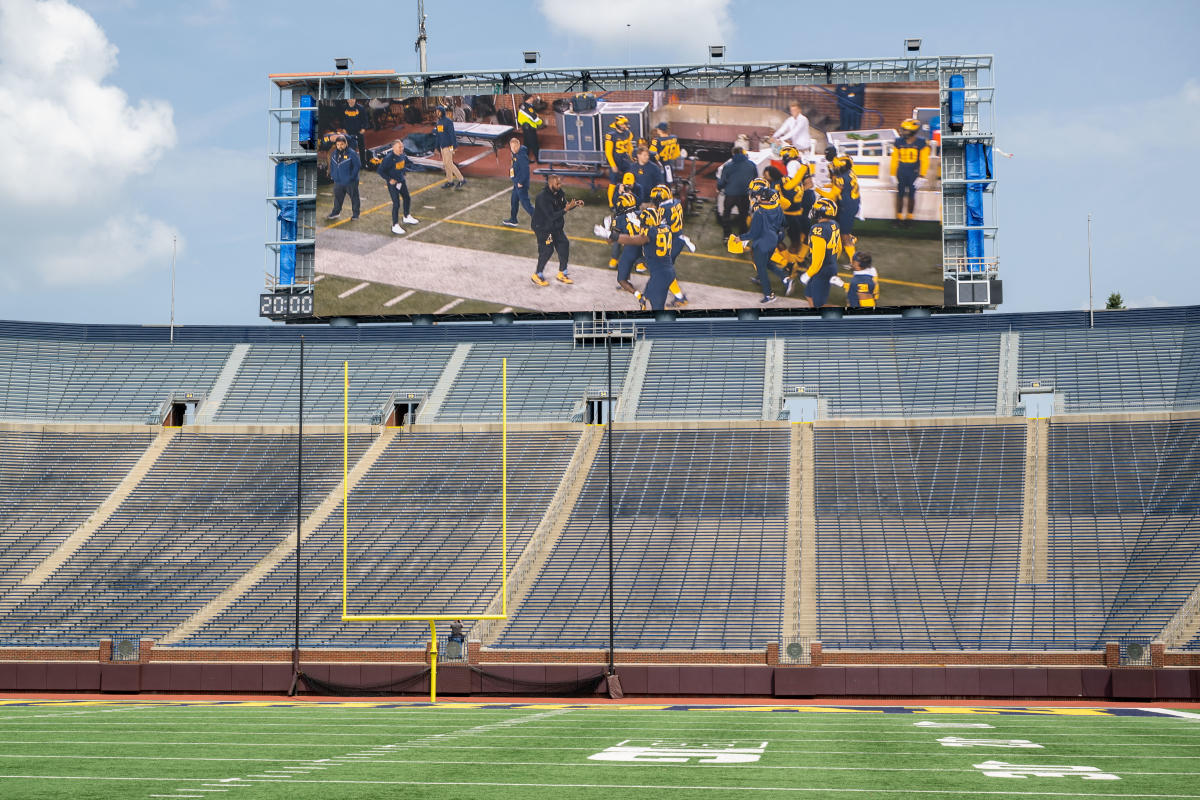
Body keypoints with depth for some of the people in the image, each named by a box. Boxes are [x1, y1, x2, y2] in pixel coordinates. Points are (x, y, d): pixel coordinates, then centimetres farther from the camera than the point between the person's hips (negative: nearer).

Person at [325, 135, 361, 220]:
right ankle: (336, 213, 24)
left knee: (354, 197, 7)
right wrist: (332, 175, 8)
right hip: (338, 181, 5)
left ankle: (355, 214, 18)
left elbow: (357, 165, -12)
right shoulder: (334, 153, 4)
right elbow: (332, 165, 17)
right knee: (337, 197, 12)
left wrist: (352, 176, -16)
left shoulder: (351, 153, -14)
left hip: (350, 182, -5)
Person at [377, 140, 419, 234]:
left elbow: (406, 162, 22)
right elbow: (380, 170, -21)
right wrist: (389, 179, -20)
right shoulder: (389, 158, -24)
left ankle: (407, 217, 46)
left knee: (407, 198, 22)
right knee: (396, 204, -10)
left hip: (401, 181, 8)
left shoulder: (402, 155, -3)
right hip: (393, 183, -8)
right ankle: (395, 226, -3)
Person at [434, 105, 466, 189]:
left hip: (448, 145, -9)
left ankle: (461, 180, -6)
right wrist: (436, 147, 19)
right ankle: (450, 181, 20)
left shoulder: (448, 121, -13)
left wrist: (454, 146, -20)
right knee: (445, 163, 11)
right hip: (442, 146, 9)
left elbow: (452, 134, -17)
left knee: (449, 163, -11)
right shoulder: (438, 122, 12)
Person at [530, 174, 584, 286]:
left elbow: (564, 205, 9)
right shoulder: (543, 198, -28)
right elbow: (551, 216, -31)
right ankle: (537, 275, 13)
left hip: (556, 227, 8)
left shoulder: (559, 193, -3)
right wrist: (566, 209, -36)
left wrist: (575, 204, -10)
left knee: (564, 245, 9)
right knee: (547, 250, -6)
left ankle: (562, 274, 24)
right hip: (543, 228, -8)